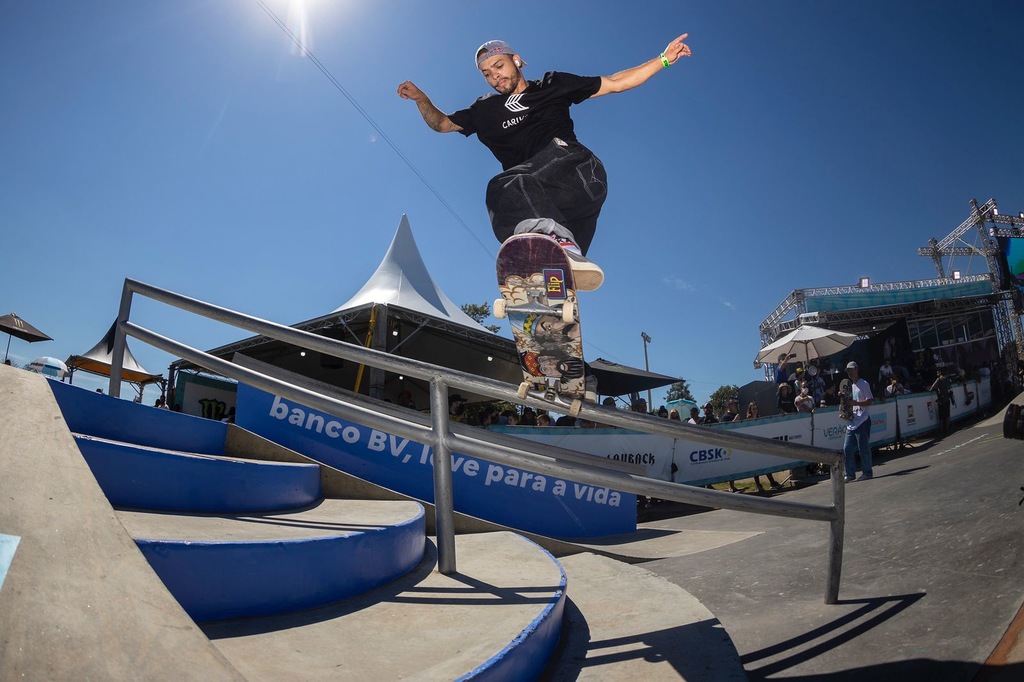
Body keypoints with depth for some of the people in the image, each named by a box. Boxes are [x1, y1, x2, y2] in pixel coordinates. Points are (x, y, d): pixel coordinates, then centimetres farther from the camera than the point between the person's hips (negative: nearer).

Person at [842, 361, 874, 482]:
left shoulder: (863, 384, -5)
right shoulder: (849, 385, 17)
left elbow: (870, 401, -11)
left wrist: (856, 403, -24)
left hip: (862, 421, -8)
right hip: (851, 421, 8)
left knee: (863, 448, -2)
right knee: (847, 448, 4)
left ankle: (867, 472, 9)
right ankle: (850, 474, 10)